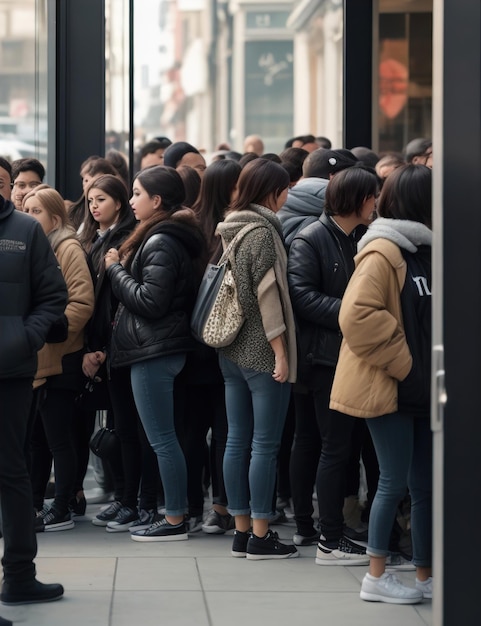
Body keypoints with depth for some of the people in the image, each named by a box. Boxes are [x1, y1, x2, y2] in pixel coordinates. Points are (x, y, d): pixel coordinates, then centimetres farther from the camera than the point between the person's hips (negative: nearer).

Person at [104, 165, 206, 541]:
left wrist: (115, 268, -10)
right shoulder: (178, 238, 14)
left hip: (154, 351, -10)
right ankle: (174, 515, 15)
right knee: (165, 438, 12)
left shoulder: (160, 243, -16)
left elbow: (150, 301, -21)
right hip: (164, 346, 10)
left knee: (162, 439, -6)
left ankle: (175, 520, -3)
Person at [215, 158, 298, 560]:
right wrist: (281, 352, -15)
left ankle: (242, 532, 13)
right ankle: (260, 536, -3)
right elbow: (267, 293, -17)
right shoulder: (262, 231, -13)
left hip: (232, 350, 9)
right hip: (261, 352, -9)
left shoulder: (231, 230, 13)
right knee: (266, 445, -5)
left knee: (238, 441, 9)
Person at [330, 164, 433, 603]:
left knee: (426, 484, 10)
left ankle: (425, 576, 18)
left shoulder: (428, 250, 11)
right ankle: (376, 577, 7)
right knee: (396, 481, -3)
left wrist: (434, 368, 6)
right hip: (390, 386, -8)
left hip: (424, 387, 8)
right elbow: (357, 315, -24)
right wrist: (400, 361, -17)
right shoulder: (383, 253, -14)